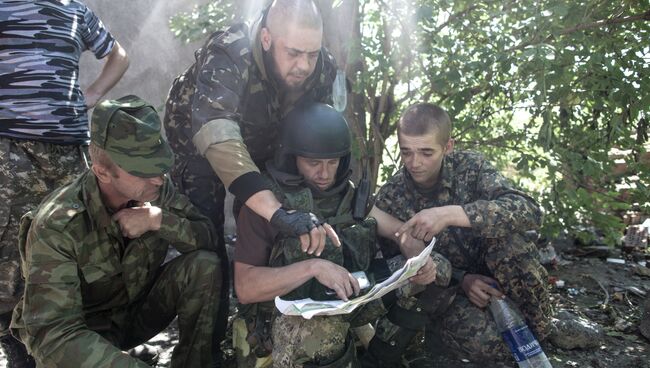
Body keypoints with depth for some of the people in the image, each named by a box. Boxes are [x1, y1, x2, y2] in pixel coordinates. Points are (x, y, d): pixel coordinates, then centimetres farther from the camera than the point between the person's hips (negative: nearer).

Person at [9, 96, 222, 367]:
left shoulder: (157, 189, -17)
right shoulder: (57, 225, -29)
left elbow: (208, 238, -13)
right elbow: (52, 332, -32)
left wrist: (160, 220, -32)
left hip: (140, 309, 3)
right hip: (86, 331, -3)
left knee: (204, 264, -20)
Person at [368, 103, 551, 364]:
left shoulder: (469, 166, -14)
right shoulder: (391, 197, -12)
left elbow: (529, 211, -30)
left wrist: (450, 214, -41)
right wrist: (459, 279, -23)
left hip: (489, 271, 2)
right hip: (442, 286, -1)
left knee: (504, 238, -31)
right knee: (488, 344, -32)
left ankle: (537, 327, -8)